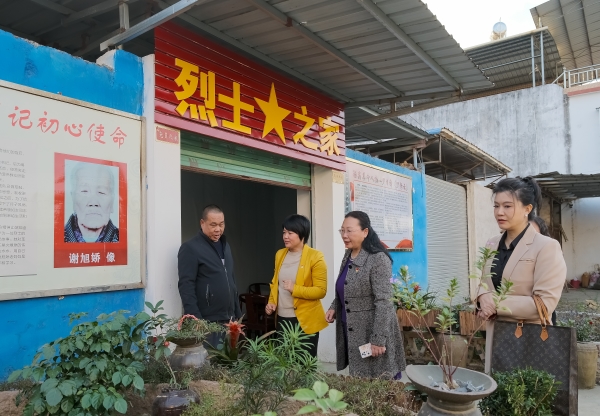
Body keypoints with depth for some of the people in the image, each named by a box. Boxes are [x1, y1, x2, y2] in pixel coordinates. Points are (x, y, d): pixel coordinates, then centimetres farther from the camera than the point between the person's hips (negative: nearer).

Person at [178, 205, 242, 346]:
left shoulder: (225, 246, 14)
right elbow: (186, 286, -15)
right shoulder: (190, 248, -10)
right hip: (207, 322, -7)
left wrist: (237, 313, 15)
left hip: (228, 319, 7)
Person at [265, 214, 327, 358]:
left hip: (305, 321, -6)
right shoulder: (280, 254, 8)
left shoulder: (315, 256, -11)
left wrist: (295, 289, -25)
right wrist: (271, 302, 2)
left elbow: (321, 291, -14)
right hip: (282, 319, 6)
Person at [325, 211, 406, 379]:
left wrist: (379, 339, -23)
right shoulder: (348, 256, 8)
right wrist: (334, 308, 5)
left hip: (373, 332, -8)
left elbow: (383, 302, -21)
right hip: (351, 332, 8)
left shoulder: (378, 259, -18)